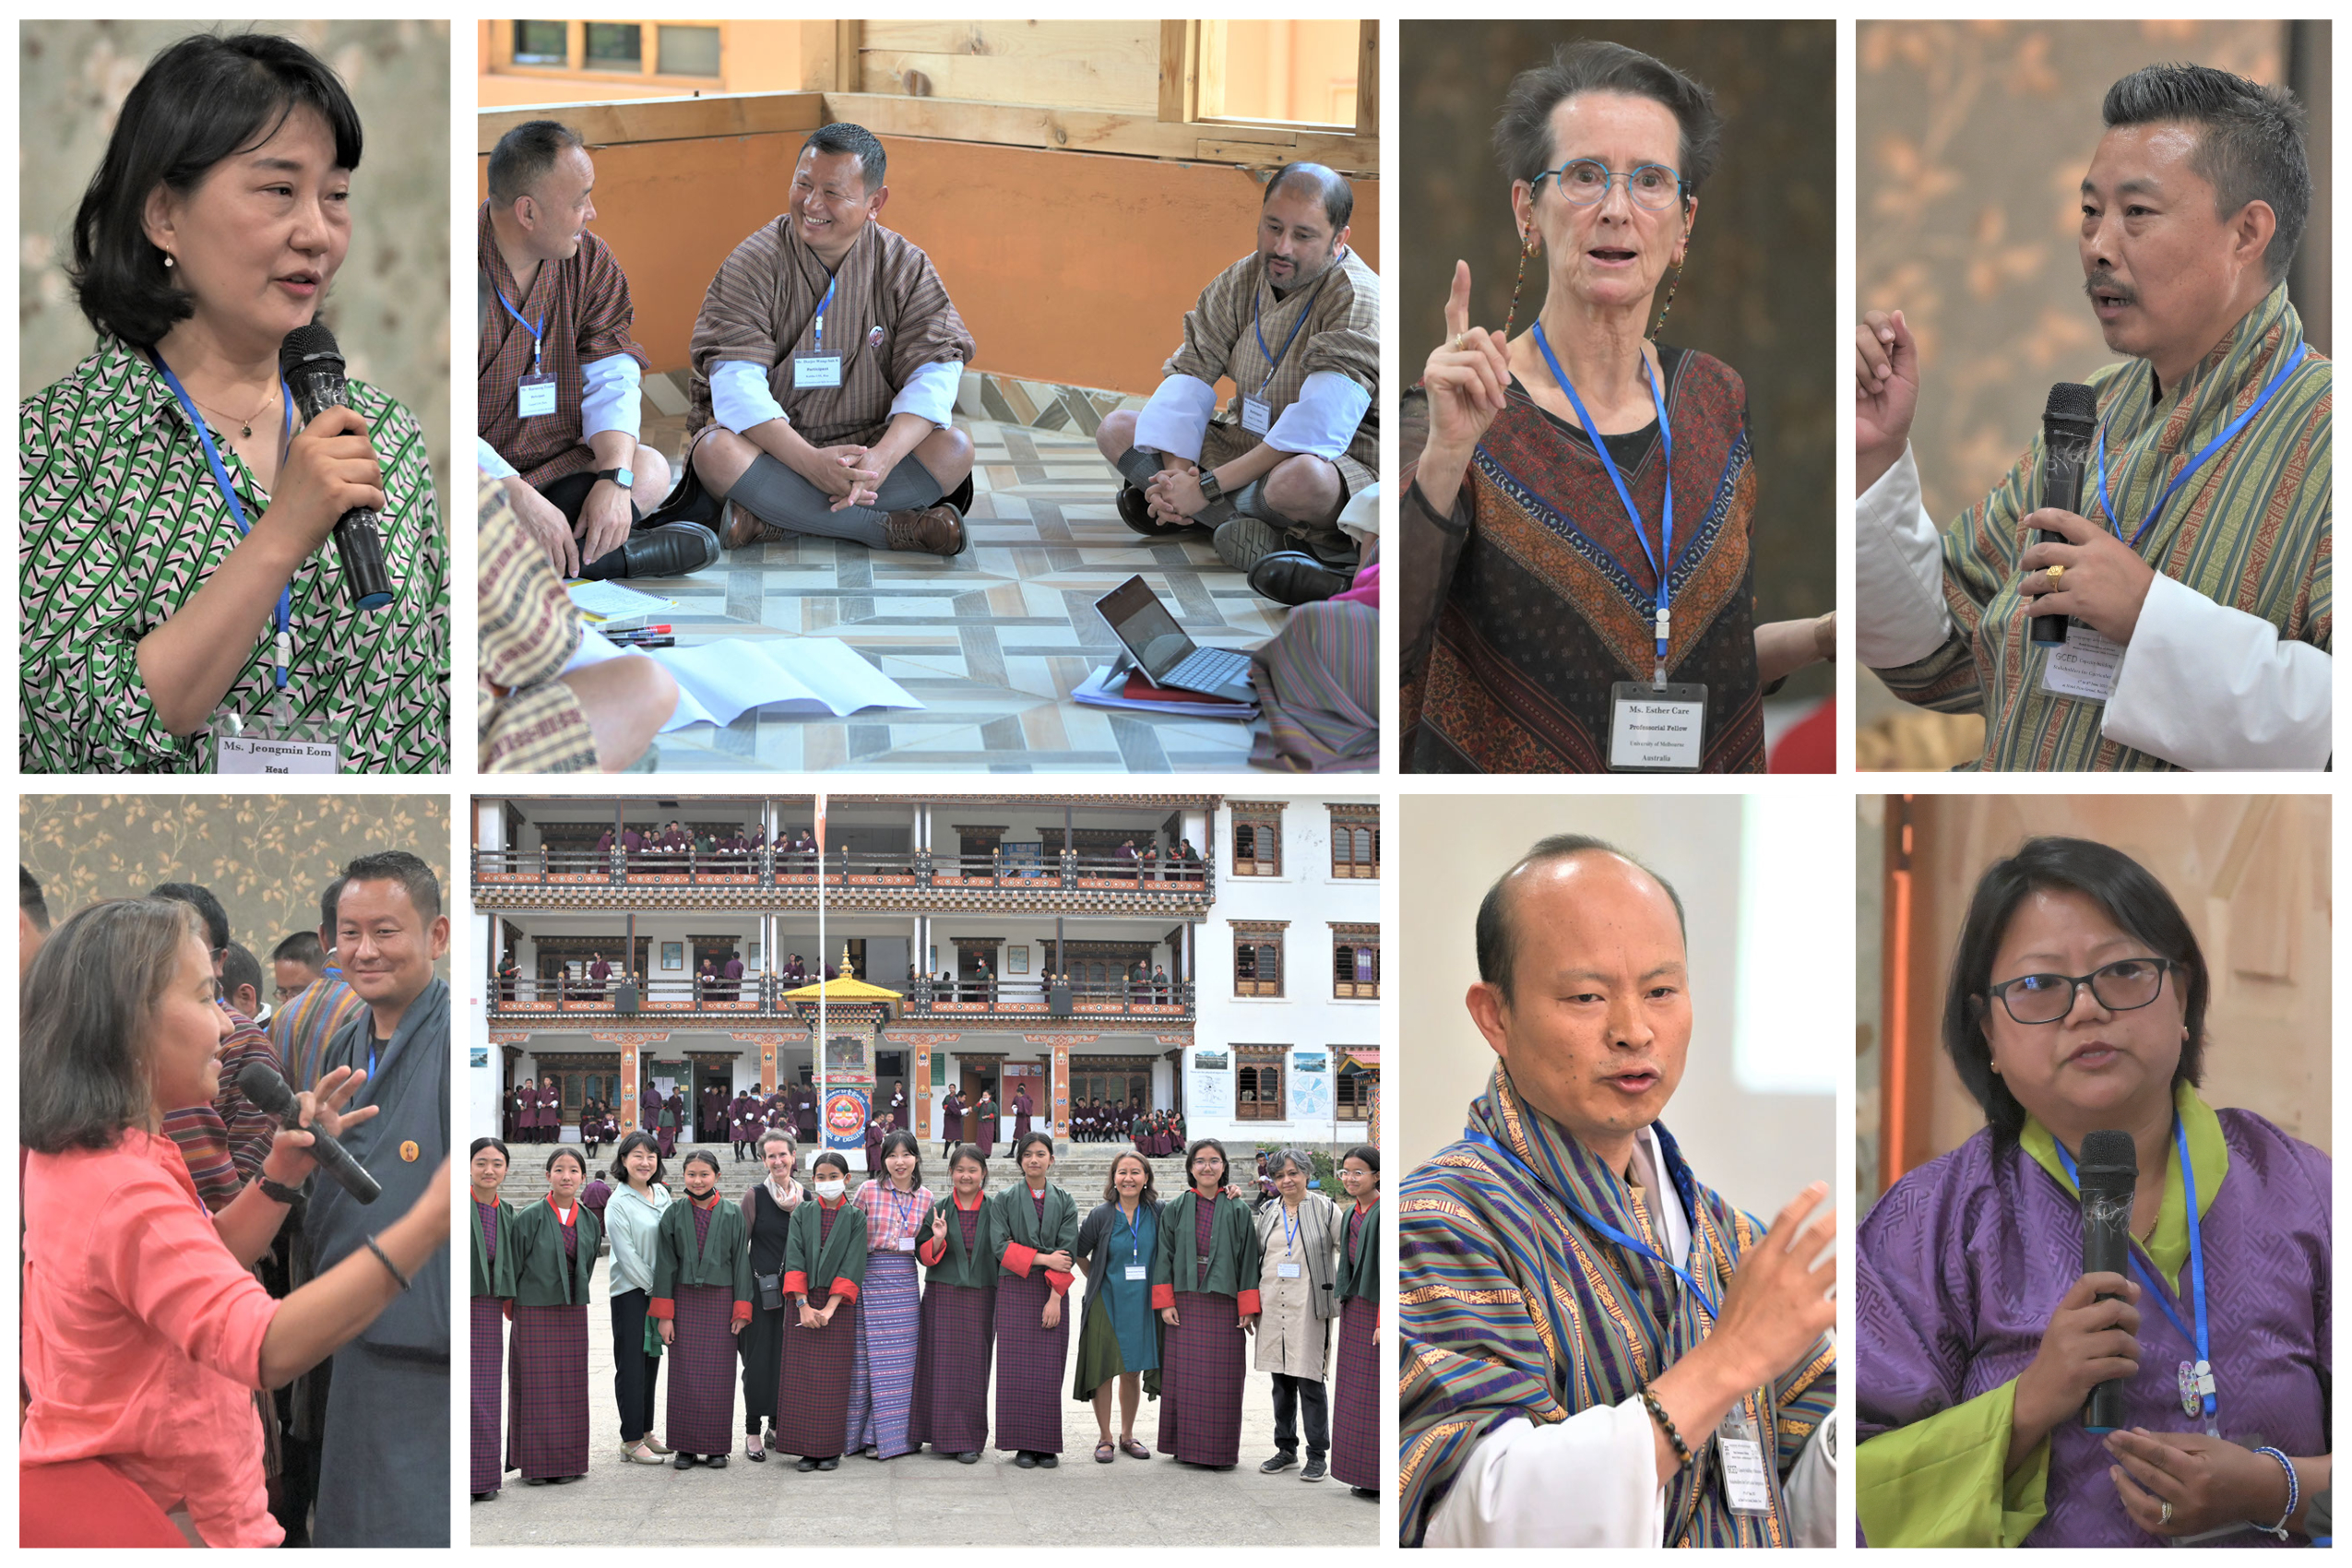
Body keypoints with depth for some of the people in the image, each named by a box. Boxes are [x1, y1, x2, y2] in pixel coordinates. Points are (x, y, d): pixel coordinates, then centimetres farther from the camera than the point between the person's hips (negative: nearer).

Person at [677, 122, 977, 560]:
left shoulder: (906, 268, 0)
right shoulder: (753, 264, -6)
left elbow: (934, 374, -9)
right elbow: (737, 383, -17)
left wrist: (882, 458, -29)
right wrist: (809, 461, -32)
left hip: (868, 439, 2)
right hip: (777, 446, -2)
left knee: (954, 449, -26)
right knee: (716, 453, -33)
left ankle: (772, 519, -28)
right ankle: (893, 528, -32)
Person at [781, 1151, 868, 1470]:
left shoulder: (855, 1218, 3)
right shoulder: (802, 1214, 7)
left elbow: (852, 1265, -6)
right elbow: (794, 1260, -1)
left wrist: (829, 1308, -16)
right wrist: (803, 1305, -14)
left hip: (838, 1305, -1)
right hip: (803, 1302, 1)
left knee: (834, 1380, -2)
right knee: (802, 1378, -2)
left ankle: (831, 1450, 3)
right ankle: (807, 1450, 2)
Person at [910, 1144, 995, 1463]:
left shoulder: (994, 1212, 5)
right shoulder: (938, 1210, 5)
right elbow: (923, 1255, 3)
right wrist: (937, 1240, -16)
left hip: (979, 1297, 0)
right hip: (943, 1296, 0)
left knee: (973, 1365, 0)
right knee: (941, 1363, 0)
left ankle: (967, 1440, 6)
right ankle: (939, 1432, 9)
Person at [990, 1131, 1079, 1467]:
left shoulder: (1064, 1201, 7)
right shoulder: (1004, 1200, 6)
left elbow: (1066, 1251, 0)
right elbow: (1001, 1246, -4)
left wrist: (1055, 1297, -10)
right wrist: (1042, 1258, -12)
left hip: (1052, 1291, 0)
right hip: (1015, 1289, 0)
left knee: (1049, 1369, -2)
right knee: (1017, 1368, -4)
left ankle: (1047, 1446, 3)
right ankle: (1023, 1444, 1)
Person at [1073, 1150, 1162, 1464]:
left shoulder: (1158, 1213, 0)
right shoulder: (1100, 1215, -5)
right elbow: (1079, 1255, 5)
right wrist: (1100, 1281, 7)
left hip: (1141, 1304, 2)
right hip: (1106, 1304, -2)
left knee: (1132, 1372, 9)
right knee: (1104, 1370, 0)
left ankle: (1127, 1436, 22)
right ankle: (1104, 1438, 11)